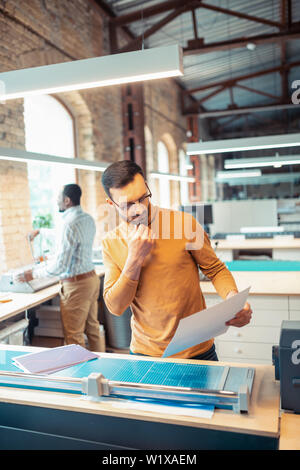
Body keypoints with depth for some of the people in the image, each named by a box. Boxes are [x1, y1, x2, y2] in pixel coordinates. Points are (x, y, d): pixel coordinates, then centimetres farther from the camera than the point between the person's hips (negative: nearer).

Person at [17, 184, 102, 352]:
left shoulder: (70, 224, -22)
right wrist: (41, 232, 30)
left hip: (76, 284, -9)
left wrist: (34, 273, -7)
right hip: (91, 278, 9)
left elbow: (60, 265, -21)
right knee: (92, 328, 19)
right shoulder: (88, 219, 6)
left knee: (74, 336, 4)